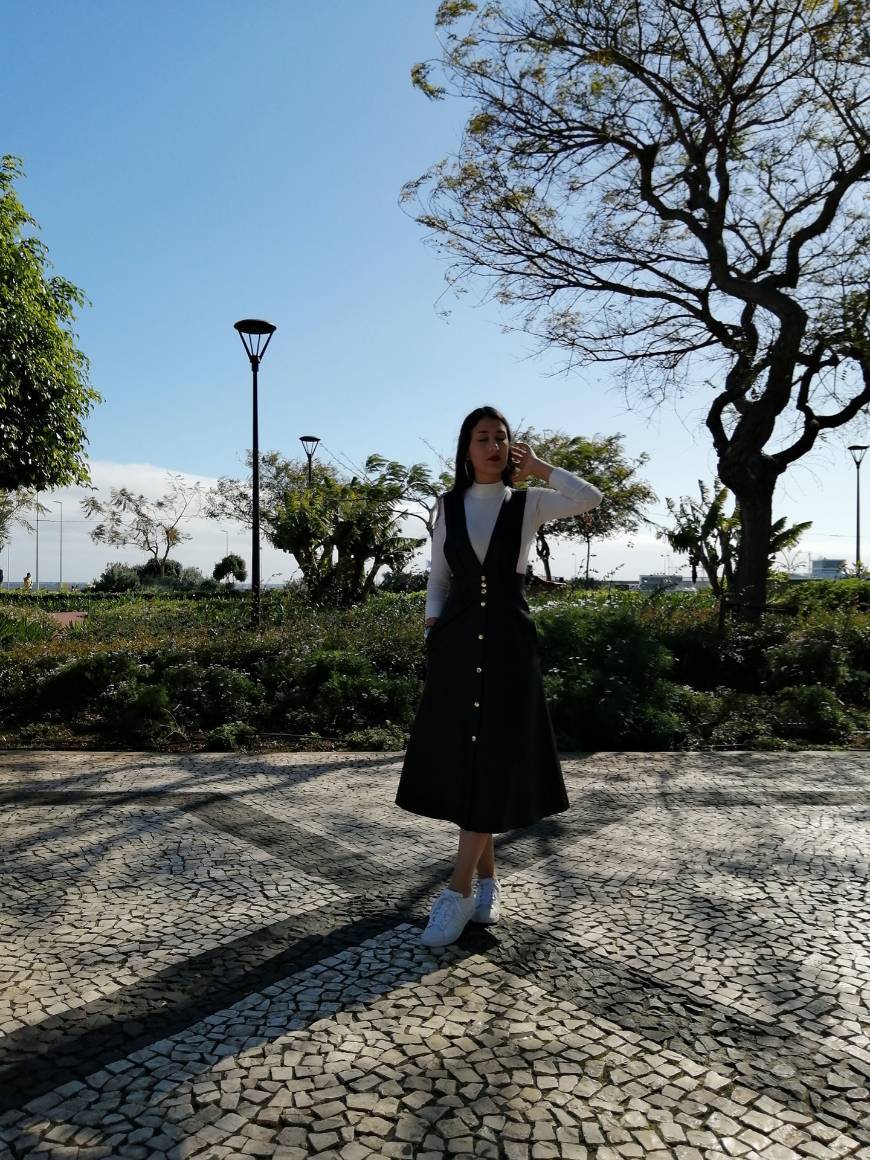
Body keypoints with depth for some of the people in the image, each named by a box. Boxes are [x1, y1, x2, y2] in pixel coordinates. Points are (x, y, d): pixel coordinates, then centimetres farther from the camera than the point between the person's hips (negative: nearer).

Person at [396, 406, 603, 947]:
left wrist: (538, 466, -2)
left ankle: (460, 890, 3)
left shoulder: (528, 503, 4)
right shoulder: (449, 505, 10)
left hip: (509, 640, -2)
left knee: (493, 761, -5)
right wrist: (434, 631, 2)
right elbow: (439, 576, 13)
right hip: (457, 641, 3)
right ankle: (487, 879, 21)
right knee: (458, 760, 4)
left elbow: (591, 498, -12)